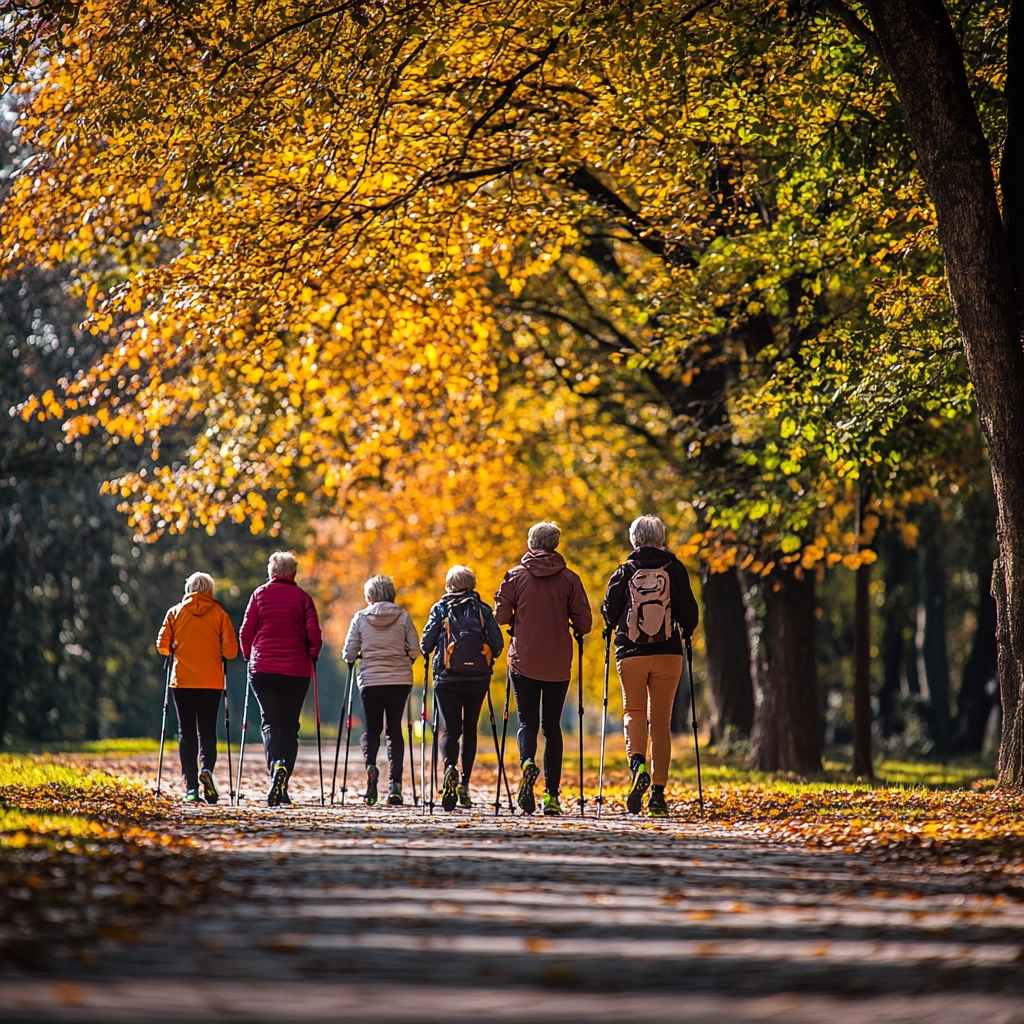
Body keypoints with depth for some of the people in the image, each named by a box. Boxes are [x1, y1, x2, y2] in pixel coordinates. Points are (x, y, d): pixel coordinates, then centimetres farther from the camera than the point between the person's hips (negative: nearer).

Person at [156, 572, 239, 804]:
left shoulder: (175, 613, 5)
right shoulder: (219, 614, 3)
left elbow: (162, 646, 1)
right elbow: (231, 650, -2)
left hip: (182, 681, 0)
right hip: (211, 681, 0)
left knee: (186, 733, 4)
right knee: (207, 731, 7)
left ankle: (190, 788, -5)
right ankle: (206, 768, -22)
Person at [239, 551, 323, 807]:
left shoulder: (260, 594, 3)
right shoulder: (302, 598, 2)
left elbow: (246, 632, 2)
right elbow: (314, 634, -4)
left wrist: (250, 657, 16)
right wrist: (311, 657, 12)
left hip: (263, 670, 0)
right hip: (296, 670, 0)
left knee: (270, 721, 0)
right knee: (290, 726, 9)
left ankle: (276, 765, -29)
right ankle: (282, 786, 3)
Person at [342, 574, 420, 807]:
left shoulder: (360, 617, 0)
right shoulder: (403, 617, 1)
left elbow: (349, 654, 0)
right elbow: (415, 651, 1)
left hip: (370, 681, -1)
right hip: (400, 681, 1)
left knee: (371, 729, 10)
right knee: (394, 729, 9)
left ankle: (370, 767, -21)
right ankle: (395, 784, -2)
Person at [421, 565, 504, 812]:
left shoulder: (440, 608, 1)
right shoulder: (483, 610, 3)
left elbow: (425, 645, -3)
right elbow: (498, 644, -2)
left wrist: (429, 650, 21)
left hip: (447, 679, -1)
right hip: (477, 679, 1)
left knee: (450, 729, -1)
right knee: (470, 729, 14)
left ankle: (450, 768, -31)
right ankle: (464, 784, 12)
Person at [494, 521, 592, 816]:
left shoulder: (515, 575, 0)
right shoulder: (569, 578, -1)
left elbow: (502, 616, -3)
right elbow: (584, 622, -4)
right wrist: (574, 630, 18)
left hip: (523, 662, -1)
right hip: (558, 665, 1)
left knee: (528, 722, 6)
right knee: (552, 726, 10)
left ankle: (527, 764, -26)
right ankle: (552, 794, 6)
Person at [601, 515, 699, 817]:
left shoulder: (625, 571, -1)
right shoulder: (674, 569, 0)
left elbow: (609, 611, 0)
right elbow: (689, 611, 2)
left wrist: (613, 628, 22)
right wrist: (685, 633, 22)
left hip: (631, 653, -1)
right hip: (668, 653, 1)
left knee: (633, 711, 12)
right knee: (661, 722, 7)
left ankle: (637, 764, -18)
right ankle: (658, 792, 3)